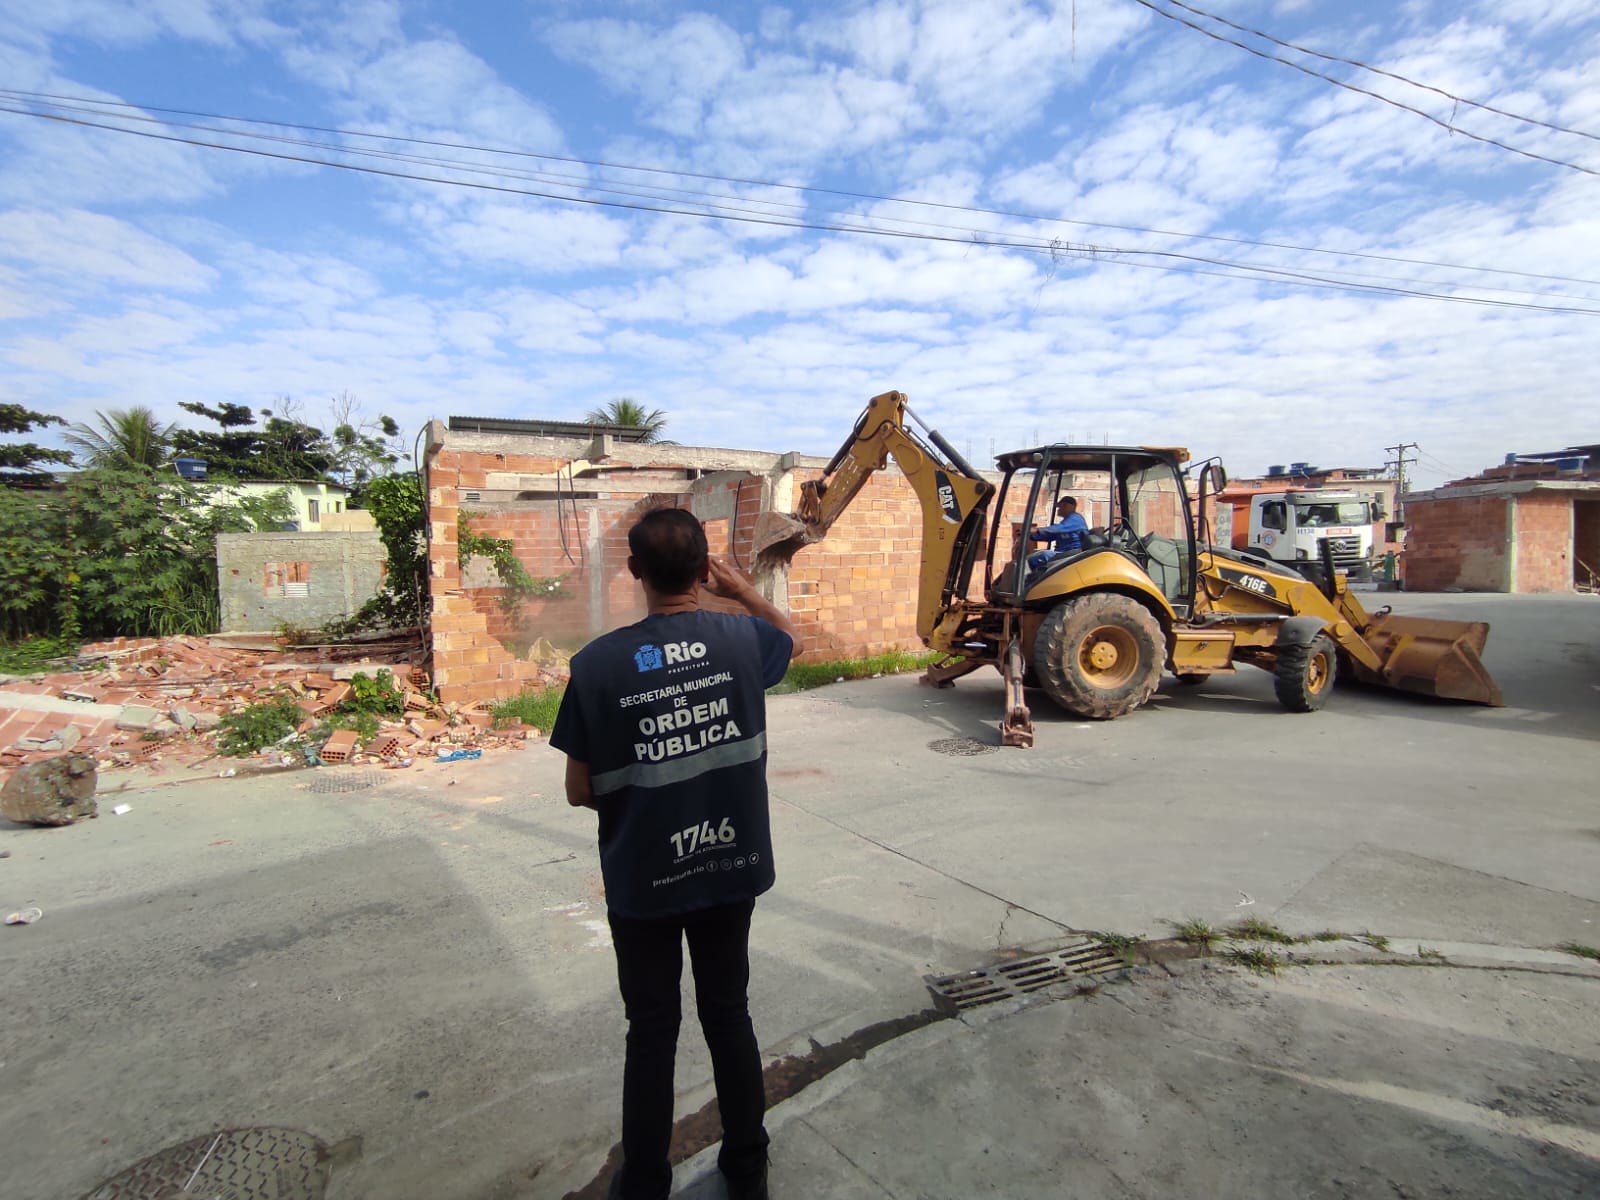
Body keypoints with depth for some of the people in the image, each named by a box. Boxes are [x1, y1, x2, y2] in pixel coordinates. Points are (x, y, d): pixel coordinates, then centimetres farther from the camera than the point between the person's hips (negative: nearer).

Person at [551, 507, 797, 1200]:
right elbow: (788, 635, 13)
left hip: (642, 882, -1)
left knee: (652, 1031, 20)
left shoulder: (597, 664, -17)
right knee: (729, 1013, 22)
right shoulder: (741, 639, -12)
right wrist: (737, 587, 10)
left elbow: (580, 792, -8)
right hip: (732, 870, 2)